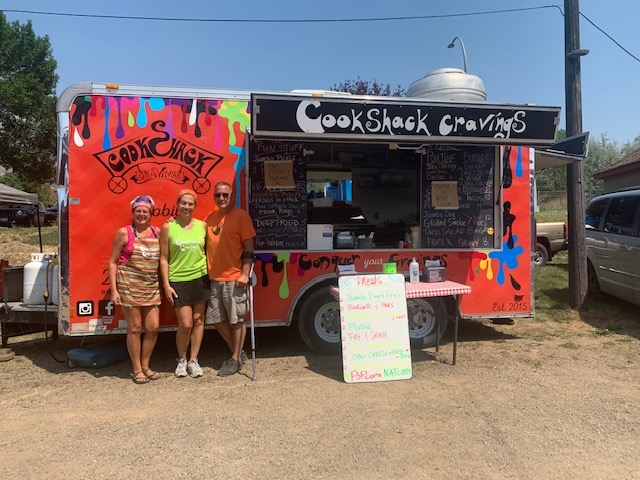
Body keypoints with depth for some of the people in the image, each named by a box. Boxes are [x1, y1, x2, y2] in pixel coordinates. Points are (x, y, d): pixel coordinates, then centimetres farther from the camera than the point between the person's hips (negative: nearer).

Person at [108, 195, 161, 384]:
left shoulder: (157, 232, 9)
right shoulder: (124, 233, -2)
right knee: (135, 328, 3)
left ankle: (145, 365, 24)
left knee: (153, 327, 5)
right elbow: (113, 262, -1)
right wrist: (114, 289, -6)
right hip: (129, 286, -4)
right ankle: (137, 369, 18)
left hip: (152, 287, 4)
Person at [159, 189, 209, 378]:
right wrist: (166, 285, -5)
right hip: (178, 281, -2)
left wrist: (211, 276, 3)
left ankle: (193, 360, 22)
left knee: (198, 320, 7)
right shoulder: (168, 227, -3)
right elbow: (164, 259, -1)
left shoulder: (202, 225, 3)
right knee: (185, 324, -3)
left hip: (200, 279, 3)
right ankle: (182, 360, 21)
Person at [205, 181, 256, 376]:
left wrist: (245, 273, -14)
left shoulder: (240, 215, -6)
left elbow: (249, 247, -9)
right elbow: (205, 245, 19)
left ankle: (236, 359, 17)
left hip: (234, 277, -6)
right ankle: (238, 353, 28)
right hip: (214, 278, 7)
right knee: (217, 319, 12)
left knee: (236, 319, 3)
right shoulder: (210, 217, 11)